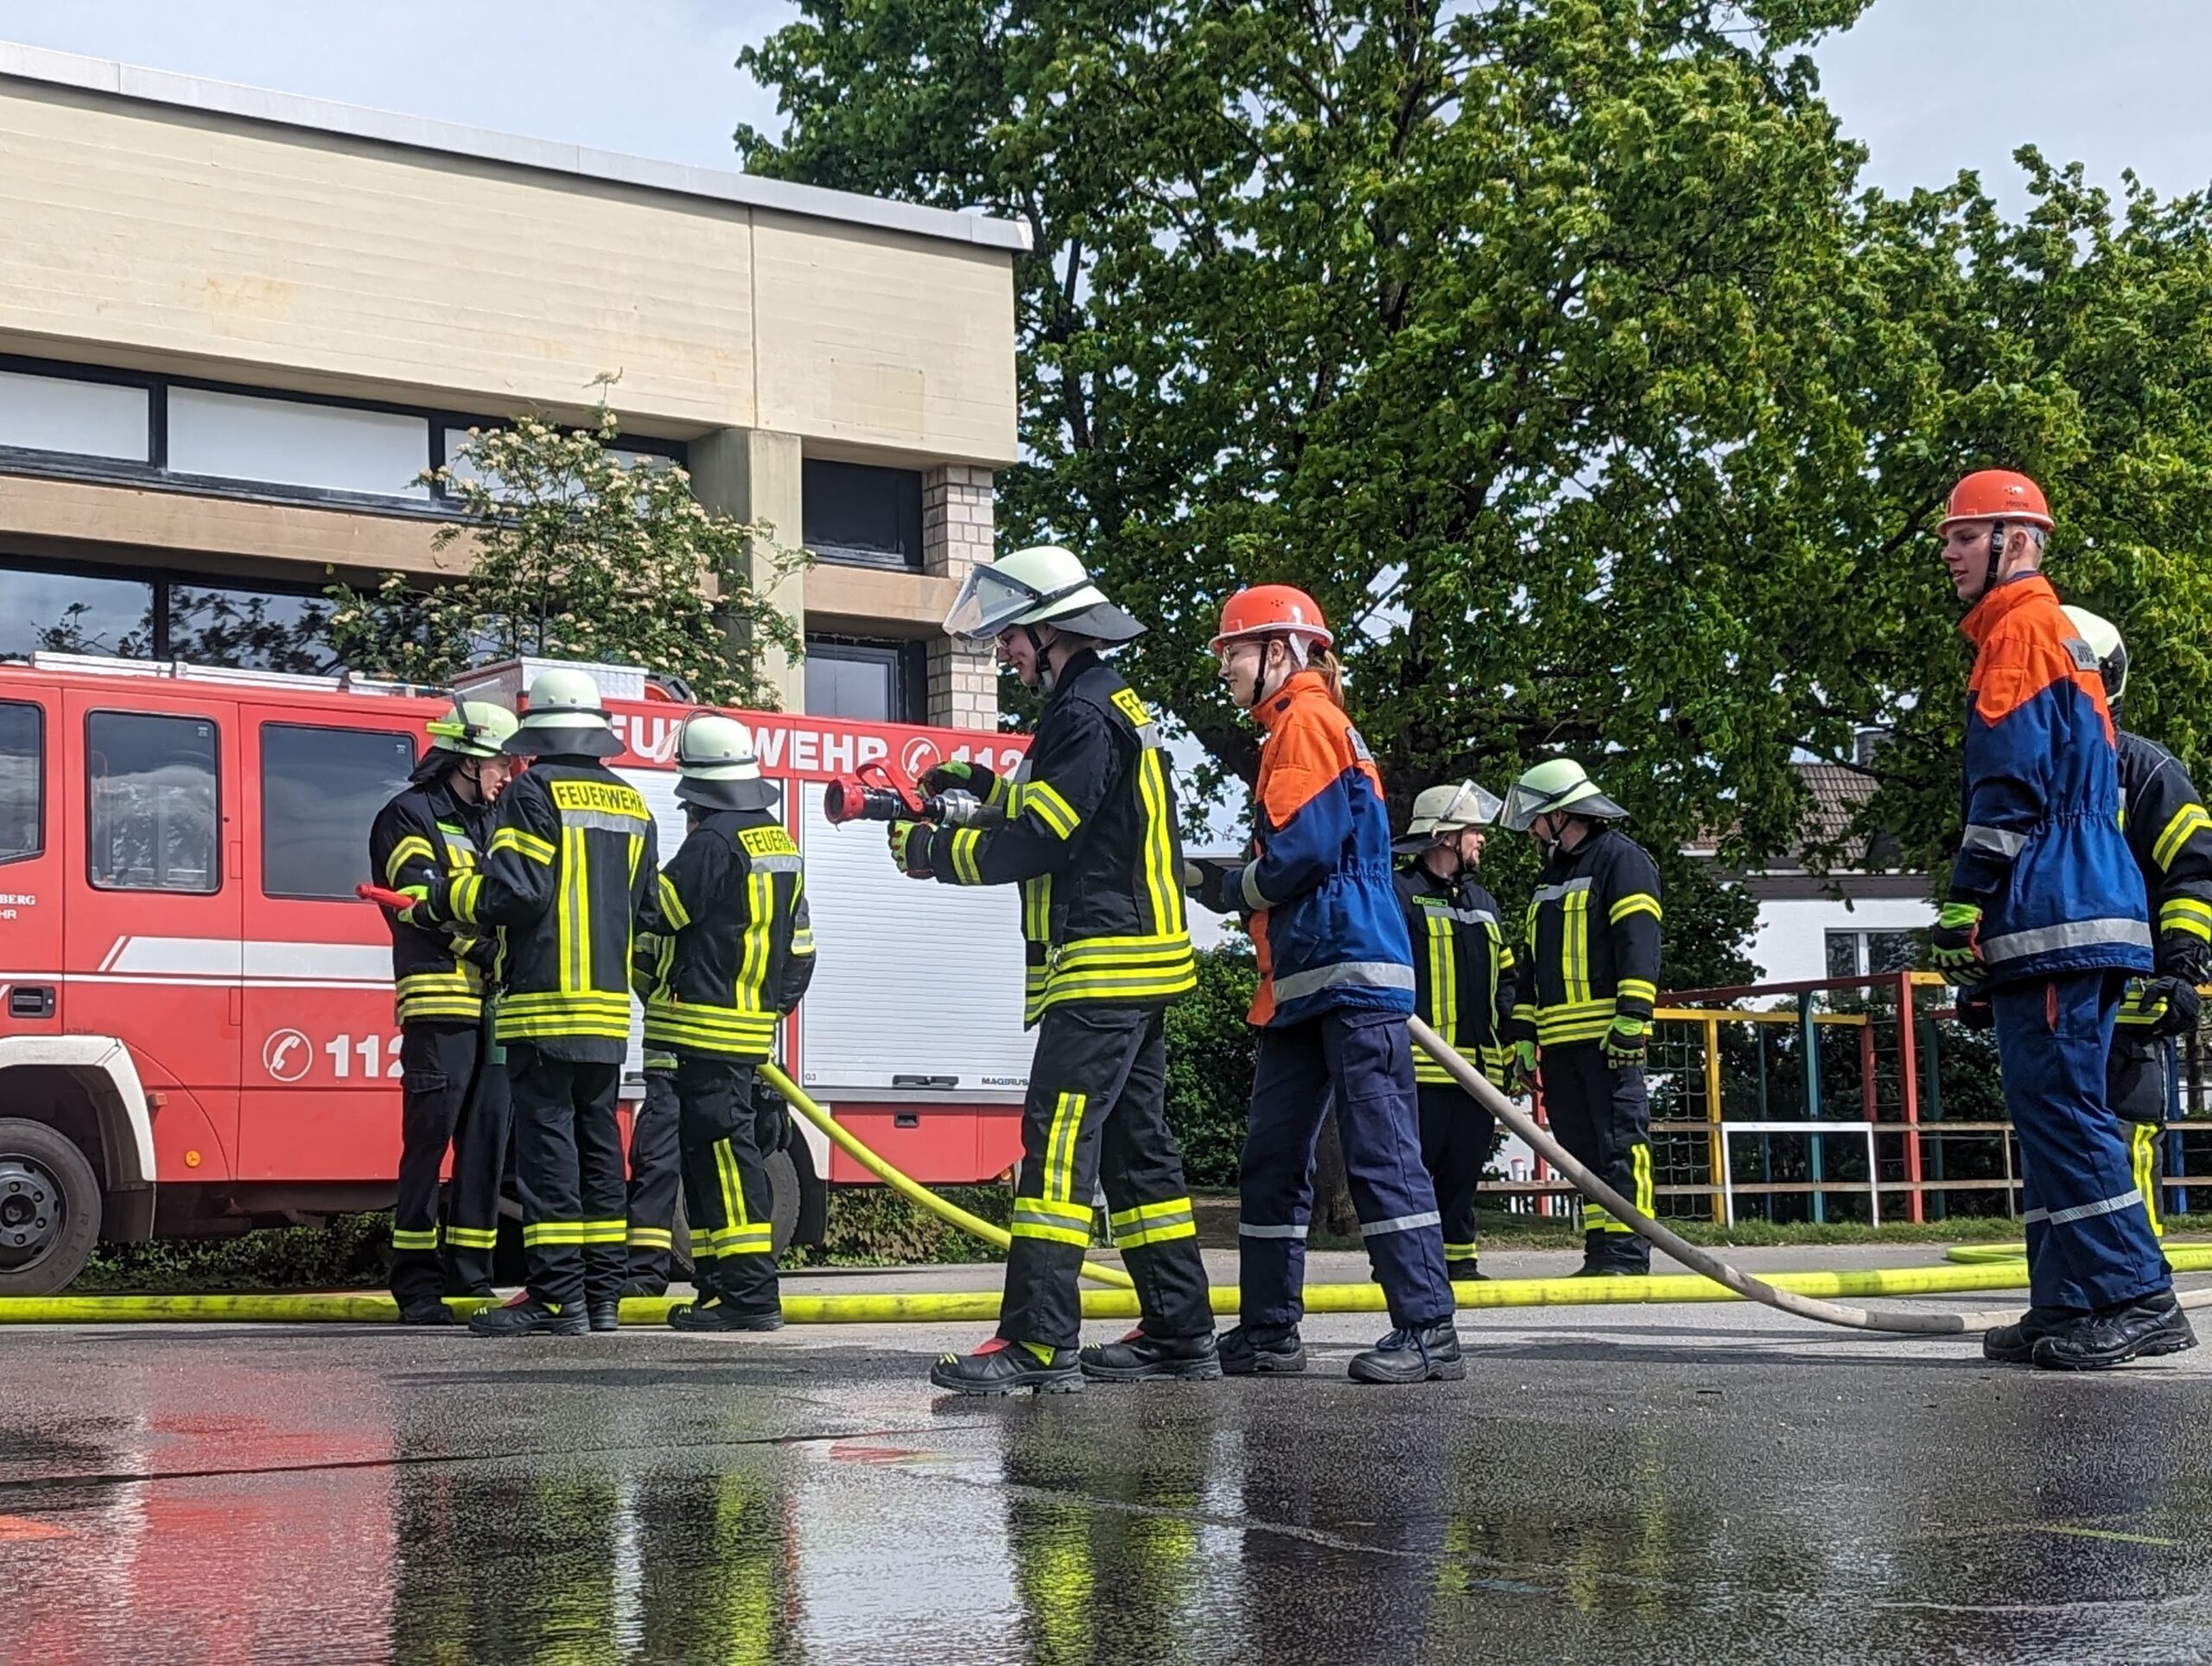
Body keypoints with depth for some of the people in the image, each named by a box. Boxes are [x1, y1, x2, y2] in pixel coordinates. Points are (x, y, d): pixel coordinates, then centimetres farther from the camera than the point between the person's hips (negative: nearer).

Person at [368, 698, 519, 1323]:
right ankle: (416, 1283, -3)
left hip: (494, 1007, 7)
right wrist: (487, 952, -20)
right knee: (429, 1142, -7)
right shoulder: (410, 817, 1)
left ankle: (470, 1275, 8)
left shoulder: (491, 826, 24)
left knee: (487, 1144, 4)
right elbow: (427, 901, -12)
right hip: (440, 1002, -7)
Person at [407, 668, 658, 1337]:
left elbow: (513, 891, -15)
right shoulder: (631, 803, 15)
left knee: (547, 1140, -6)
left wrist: (445, 898, 0)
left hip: (546, 1003, -7)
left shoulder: (535, 793, -7)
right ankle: (602, 1296, 11)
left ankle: (558, 1297, -9)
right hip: (609, 1005, 7)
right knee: (598, 1143, 9)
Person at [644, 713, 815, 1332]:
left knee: (723, 1150, -10)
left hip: (709, 1025, -10)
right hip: (752, 1024, 10)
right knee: (706, 1152, 15)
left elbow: (657, 910, -12)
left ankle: (751, 1293, -12)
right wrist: (777, 1003, 25)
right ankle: (718, 1284, 19)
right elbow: (799, 945, 20)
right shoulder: (778, 841, 16)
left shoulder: (714, 840, -14)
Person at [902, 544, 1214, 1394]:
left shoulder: (1084, 714, -13)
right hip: (1139, 969, 11)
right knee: (1136, 1145, 13)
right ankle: (1179, 1331, 17)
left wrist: (929, 849, -6)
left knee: (1058, 1142, -14)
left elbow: (1033, 843, -17)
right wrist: (987, 789, 17)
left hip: (1101, 971, -11)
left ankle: (1039, 1341, -18)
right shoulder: (1117, 704, 19)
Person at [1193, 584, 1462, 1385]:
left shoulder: (1308, 721, -7)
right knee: (1271, 1160, 11)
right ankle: (1268, 1330, 17)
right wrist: (1230, 883, 8)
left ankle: (1427, 1329, -9)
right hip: (1304, 986, 10)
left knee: (1381, 1153, -11)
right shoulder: (1291, 731, 23)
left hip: (1352, 977, -10)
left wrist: (1232, 888, -1)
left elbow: (1302, 848, -17)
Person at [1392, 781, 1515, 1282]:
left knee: (1464, 1169, 9)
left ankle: (1458, 1259, 15)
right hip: (1422, 1067, -7)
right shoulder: (1399, 895, -2)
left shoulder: (1483, 902, 23)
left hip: (1479, 1066, 7)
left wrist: (1514, 1040, 14)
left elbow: (1504, 978, 27)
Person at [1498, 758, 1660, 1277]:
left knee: (1620, 1140, -10)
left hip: (1605, 1034, -9)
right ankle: (1600, 1252, 10)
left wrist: (1632, 1019, -20)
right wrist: (1523, 1036, 19)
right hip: (1558, 1039, 9)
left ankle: (1626, 1252, -12)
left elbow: (1639, 942, -12)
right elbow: (1529, 964, 25)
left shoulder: (1621, 859, -2)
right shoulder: (1549, 878, 25)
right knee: (1581, 1146, 7)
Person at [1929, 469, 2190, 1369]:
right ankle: (2069, 1303, 10)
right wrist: (1981, 912, 25)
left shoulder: (2021, 631, -6)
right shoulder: (2050, 638, 26)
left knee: (2059, 1107, -12)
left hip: (2054, 921, -10)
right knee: (2050, 1112, 9)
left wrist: (1963, 905, -15)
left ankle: (2134, 1299, -13)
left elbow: (2010, 787, -16)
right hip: (2070, 920, 10)